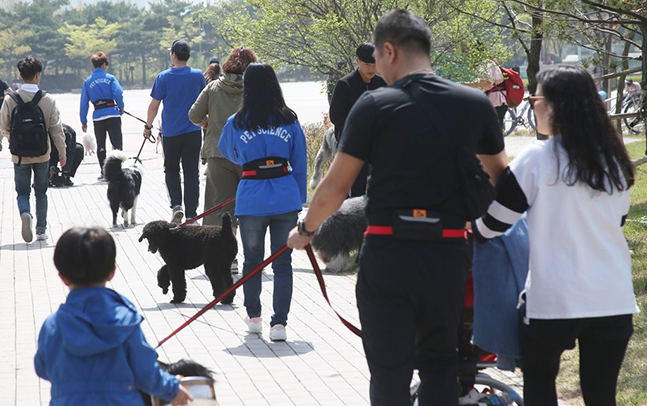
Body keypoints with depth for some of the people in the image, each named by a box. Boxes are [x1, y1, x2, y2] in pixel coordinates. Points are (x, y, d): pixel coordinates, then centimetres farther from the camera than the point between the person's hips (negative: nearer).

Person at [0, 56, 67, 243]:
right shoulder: (48, 100, -10)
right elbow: (56, 128, -6)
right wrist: (62, 151, 5)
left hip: (19, 155, 0)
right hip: (42, 155, 0)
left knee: (22, 192, 10)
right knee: (41, 192, 15)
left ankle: (25, 213, -20)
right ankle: (41, 230, 16)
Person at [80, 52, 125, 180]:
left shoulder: (88, 81, 6)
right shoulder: (110, 78, -2)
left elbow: (84, 103, 4)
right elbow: (118, 93, -15)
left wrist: (83, 121, 8)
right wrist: (121, 107, 3)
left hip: (98, 116, 3)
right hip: (112, 114, -2)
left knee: (100, 146, 13)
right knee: (117, 143, 1)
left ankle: (104, 172, 12)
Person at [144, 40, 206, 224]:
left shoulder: (163, 77, -8)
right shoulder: (198, 75, -2)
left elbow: (154, 106, -4)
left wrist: (148, 126, 9)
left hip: (170, 133, -1)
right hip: (193, 132, 1)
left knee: (171, 170, 14)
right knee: (191, 173, 5)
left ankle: (176, 205, -4)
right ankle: (191, 214, 4)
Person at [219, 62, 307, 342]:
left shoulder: (236, 123, -1)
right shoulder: (289, 120, 1)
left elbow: (229, 155, 18)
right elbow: (300, 164, 7)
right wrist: (301, 199, 15)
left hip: (251, 200, 0)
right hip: (286, 199, 0)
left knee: (252, 260, 17)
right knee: (282, 262, 4)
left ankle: (253, 317, 28)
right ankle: (279, 322, -3)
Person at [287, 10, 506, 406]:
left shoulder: (374, 105, -7)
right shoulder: (475, 103, 3)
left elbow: (335, 188, -5)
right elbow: (500, 177, 16)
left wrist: (306, 230, 12)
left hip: (387, 253, -3)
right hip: (448, 253, 3)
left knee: (390, 370, 7)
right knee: (440, 360, 17)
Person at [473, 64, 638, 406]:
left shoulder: (537, 158, -9)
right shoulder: (615, 160, 6)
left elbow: (494, 222, -2)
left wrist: (471, 232, 19)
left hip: (555, 299, -4)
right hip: (614, 298, 4)